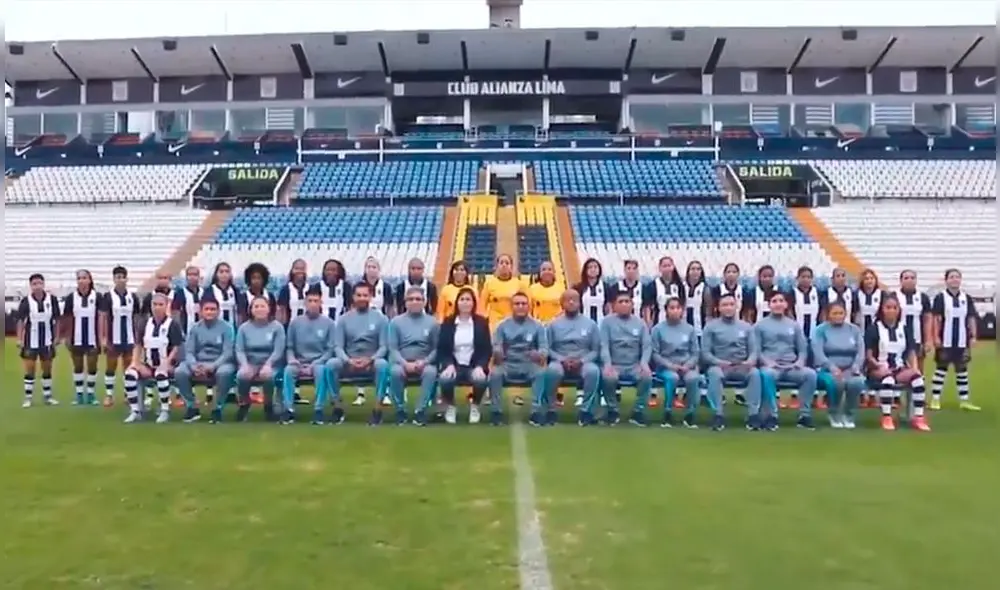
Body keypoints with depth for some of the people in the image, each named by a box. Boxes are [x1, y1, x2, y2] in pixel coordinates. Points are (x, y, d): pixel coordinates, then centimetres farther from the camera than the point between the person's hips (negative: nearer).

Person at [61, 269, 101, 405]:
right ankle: (79, 394, 20)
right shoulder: (71, 298, -1)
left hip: (92, 339, -1)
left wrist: (101, 338, -6)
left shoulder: (97, 297, -5)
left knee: (92, 367, 6)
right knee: (78, 367, 11)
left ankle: (91, 394, 16)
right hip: (76, 339, 1)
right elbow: (67, 319, 4)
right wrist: (67, 337, 2)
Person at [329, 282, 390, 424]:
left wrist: (370, 359, -21)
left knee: (382, 364, -36)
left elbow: (384, 346, -2)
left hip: (372, 363, -1)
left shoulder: (381, 318, 3)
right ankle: (337, 406, -16)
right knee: (331, 364, -30)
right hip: (349, 364, 1)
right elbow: (338, 346, 0)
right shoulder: (344, 319, 7)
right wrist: (348, 360, -20)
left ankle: (377, 408, -25)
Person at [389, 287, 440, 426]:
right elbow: (393, 348, 0)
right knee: (395, 371, -35)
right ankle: (400, 409, -14)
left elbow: (436, 348, 4)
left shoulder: (432, 322, 7)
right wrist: (405, 363, -17)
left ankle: (421, 410, -22)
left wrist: (424, 361, -14)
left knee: (431, 371, -34)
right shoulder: (396, 321, 6)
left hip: (424, 363, 0)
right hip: (402, 363, 0)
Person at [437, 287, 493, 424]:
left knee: (480, 380, -35)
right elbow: (441, 349, 3)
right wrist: (449, 365, -17)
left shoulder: (482, 322, 5)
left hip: (474, 365, 0)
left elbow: (487, 350, 1)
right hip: (454, 365, 0)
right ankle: (450, 407, 0)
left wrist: (480, 366, -17)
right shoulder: (447, 322, 6)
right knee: (444, 379, -34)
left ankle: (475, 406, 1)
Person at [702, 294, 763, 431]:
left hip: (741, 367, 2)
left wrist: (750, 361, -16)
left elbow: (754, 350, 7)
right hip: (719, 366, -2)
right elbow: (705, 353, -1)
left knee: (755, 373, -31)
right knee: (715, 373, -37)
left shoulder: (746, 327, 13)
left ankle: (753, 414, -30)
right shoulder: (710, 327, 6)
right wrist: (719, 362, -20)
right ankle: (718, 415, -33)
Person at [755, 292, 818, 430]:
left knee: (810, 374, -30)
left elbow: (803, 348, 16)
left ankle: (804, 415, -22)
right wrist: (767, 362, -14)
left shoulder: (794, 325, 21)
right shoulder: (760, 325, 13)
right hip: (770, 367, -3)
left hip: (791, 367, 3)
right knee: (767, 374, -40)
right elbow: (756, 349, 5)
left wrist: (800, 361, -5)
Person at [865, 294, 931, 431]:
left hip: (900, 369, 4)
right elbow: (868, 355, -5)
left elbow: (911, 352, 10)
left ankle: (918, 417, -23)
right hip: (879, 370, -4)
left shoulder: (904, 329, 14)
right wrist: (880, 366, -22)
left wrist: (914, 367, -8)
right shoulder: (874, 329, 0)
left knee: (917, 377, -27)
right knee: (888, 377, -38)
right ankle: (886, 418, -33)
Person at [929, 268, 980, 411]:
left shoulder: (966, 298, 6)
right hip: (945, 340, -4)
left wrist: (973, 336, 3)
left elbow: (972, 318, 8)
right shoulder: (940, 297, -5)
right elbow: (936, 319, -6)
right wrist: (936, 337, -11)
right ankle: (935, 399, 7)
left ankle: (964, 400, 16)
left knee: (962, 369, 10)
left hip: (962, 341, 4)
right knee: (941, 368, 2)